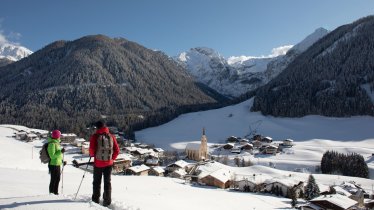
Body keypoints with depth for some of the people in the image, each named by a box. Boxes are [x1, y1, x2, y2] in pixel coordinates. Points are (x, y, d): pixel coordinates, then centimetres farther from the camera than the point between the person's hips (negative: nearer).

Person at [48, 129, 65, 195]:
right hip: (54, 165, -10)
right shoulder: (52, 144, -18)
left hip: (57, 164, 10)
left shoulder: (56, 143, 13)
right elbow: (52, 156, -23)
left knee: (57, 179, 17)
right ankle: (51, 192, 7)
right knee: (54, 180, -2)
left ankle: (56, 192, 28)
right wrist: (60, 152, -26)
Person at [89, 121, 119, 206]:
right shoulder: (111, 136, 0)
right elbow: (117, 150, -1)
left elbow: (92, 150, -14)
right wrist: (112, 158, 10)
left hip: (98, 163, -2)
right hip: (109, 163, 2)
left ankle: (96, 199, 21)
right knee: (107, 182, 12)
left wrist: (92, 155, 8)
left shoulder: (95, 136, -9)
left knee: (97, 182, 14)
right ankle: (107, 201, 12)